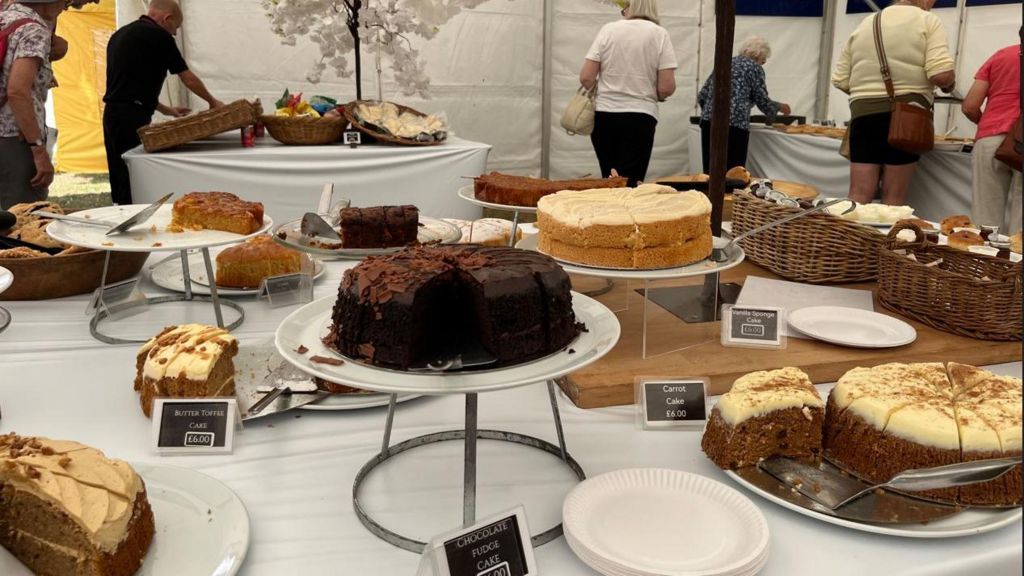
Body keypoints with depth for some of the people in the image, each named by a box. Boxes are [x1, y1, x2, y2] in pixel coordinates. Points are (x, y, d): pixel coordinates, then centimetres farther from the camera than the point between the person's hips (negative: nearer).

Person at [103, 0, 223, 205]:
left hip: (112, 113, 9)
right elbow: (188, 79, 2)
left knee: (120, 182, 13)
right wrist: (213, 101, 18)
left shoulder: (120, 34, 18)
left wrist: (164, 109, 27)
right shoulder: (158, 36, -7)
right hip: (132, 118, -9)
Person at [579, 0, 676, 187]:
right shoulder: (659, 34, 0)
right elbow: (666, 87, -7)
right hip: (639, 117, -2)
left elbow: (586, 78, -1)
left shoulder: (608, 29, 3)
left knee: (609, 179, 14)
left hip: (603, 114, 2)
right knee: (629, 181, -1)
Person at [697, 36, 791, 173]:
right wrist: (780, 107, 23)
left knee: (710, 171, 6)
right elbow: (763, 101, 4)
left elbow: (702, 96, 17)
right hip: (735, 124, -6)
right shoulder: (755, 68, 5)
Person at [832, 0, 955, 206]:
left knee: (859, 195, 2)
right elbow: (941, 74, -11)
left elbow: (840, 80, 14)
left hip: (863, 112, 4)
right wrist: (949, 85, 11)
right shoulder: (927, 21, 2)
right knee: (894, 197, 2)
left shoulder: (865, 24, 16)